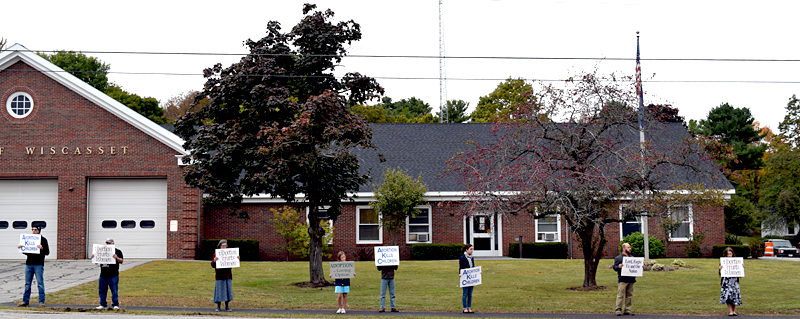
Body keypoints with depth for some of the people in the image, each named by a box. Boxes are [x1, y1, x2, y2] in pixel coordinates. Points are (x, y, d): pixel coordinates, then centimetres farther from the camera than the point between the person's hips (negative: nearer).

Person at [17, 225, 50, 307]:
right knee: (27, 284, 8)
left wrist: (42, 248, -23)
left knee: (40, 284, -5)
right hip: (28, 264, 5)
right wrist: (21, 247, 2)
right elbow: (25, 251, 21)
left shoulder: (43, 240, 0)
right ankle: (25, 301, 14)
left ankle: (41, 302, -2)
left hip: (38, 264, -5)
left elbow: (47, 252, -5)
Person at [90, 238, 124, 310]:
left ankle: (115, 305, 2)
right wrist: (92, 256, -4)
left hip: (113, 275, -5)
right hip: (103, 275, 5)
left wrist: (117, 258, -24)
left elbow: (121, 261, -4)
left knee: (114, 291, -4)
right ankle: (103, 305, 20)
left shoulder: (117, 251, 3)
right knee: (102, 290, 10)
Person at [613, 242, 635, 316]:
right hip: (622, 280, -6)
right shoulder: (618, 258, 1)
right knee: (620, 295, -8)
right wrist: (618, 266, -25)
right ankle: (618, 309, -5)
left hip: (631, 279, 6)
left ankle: (627, 310, 12)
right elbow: (614, 267, -4)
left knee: (629, 295, 6)